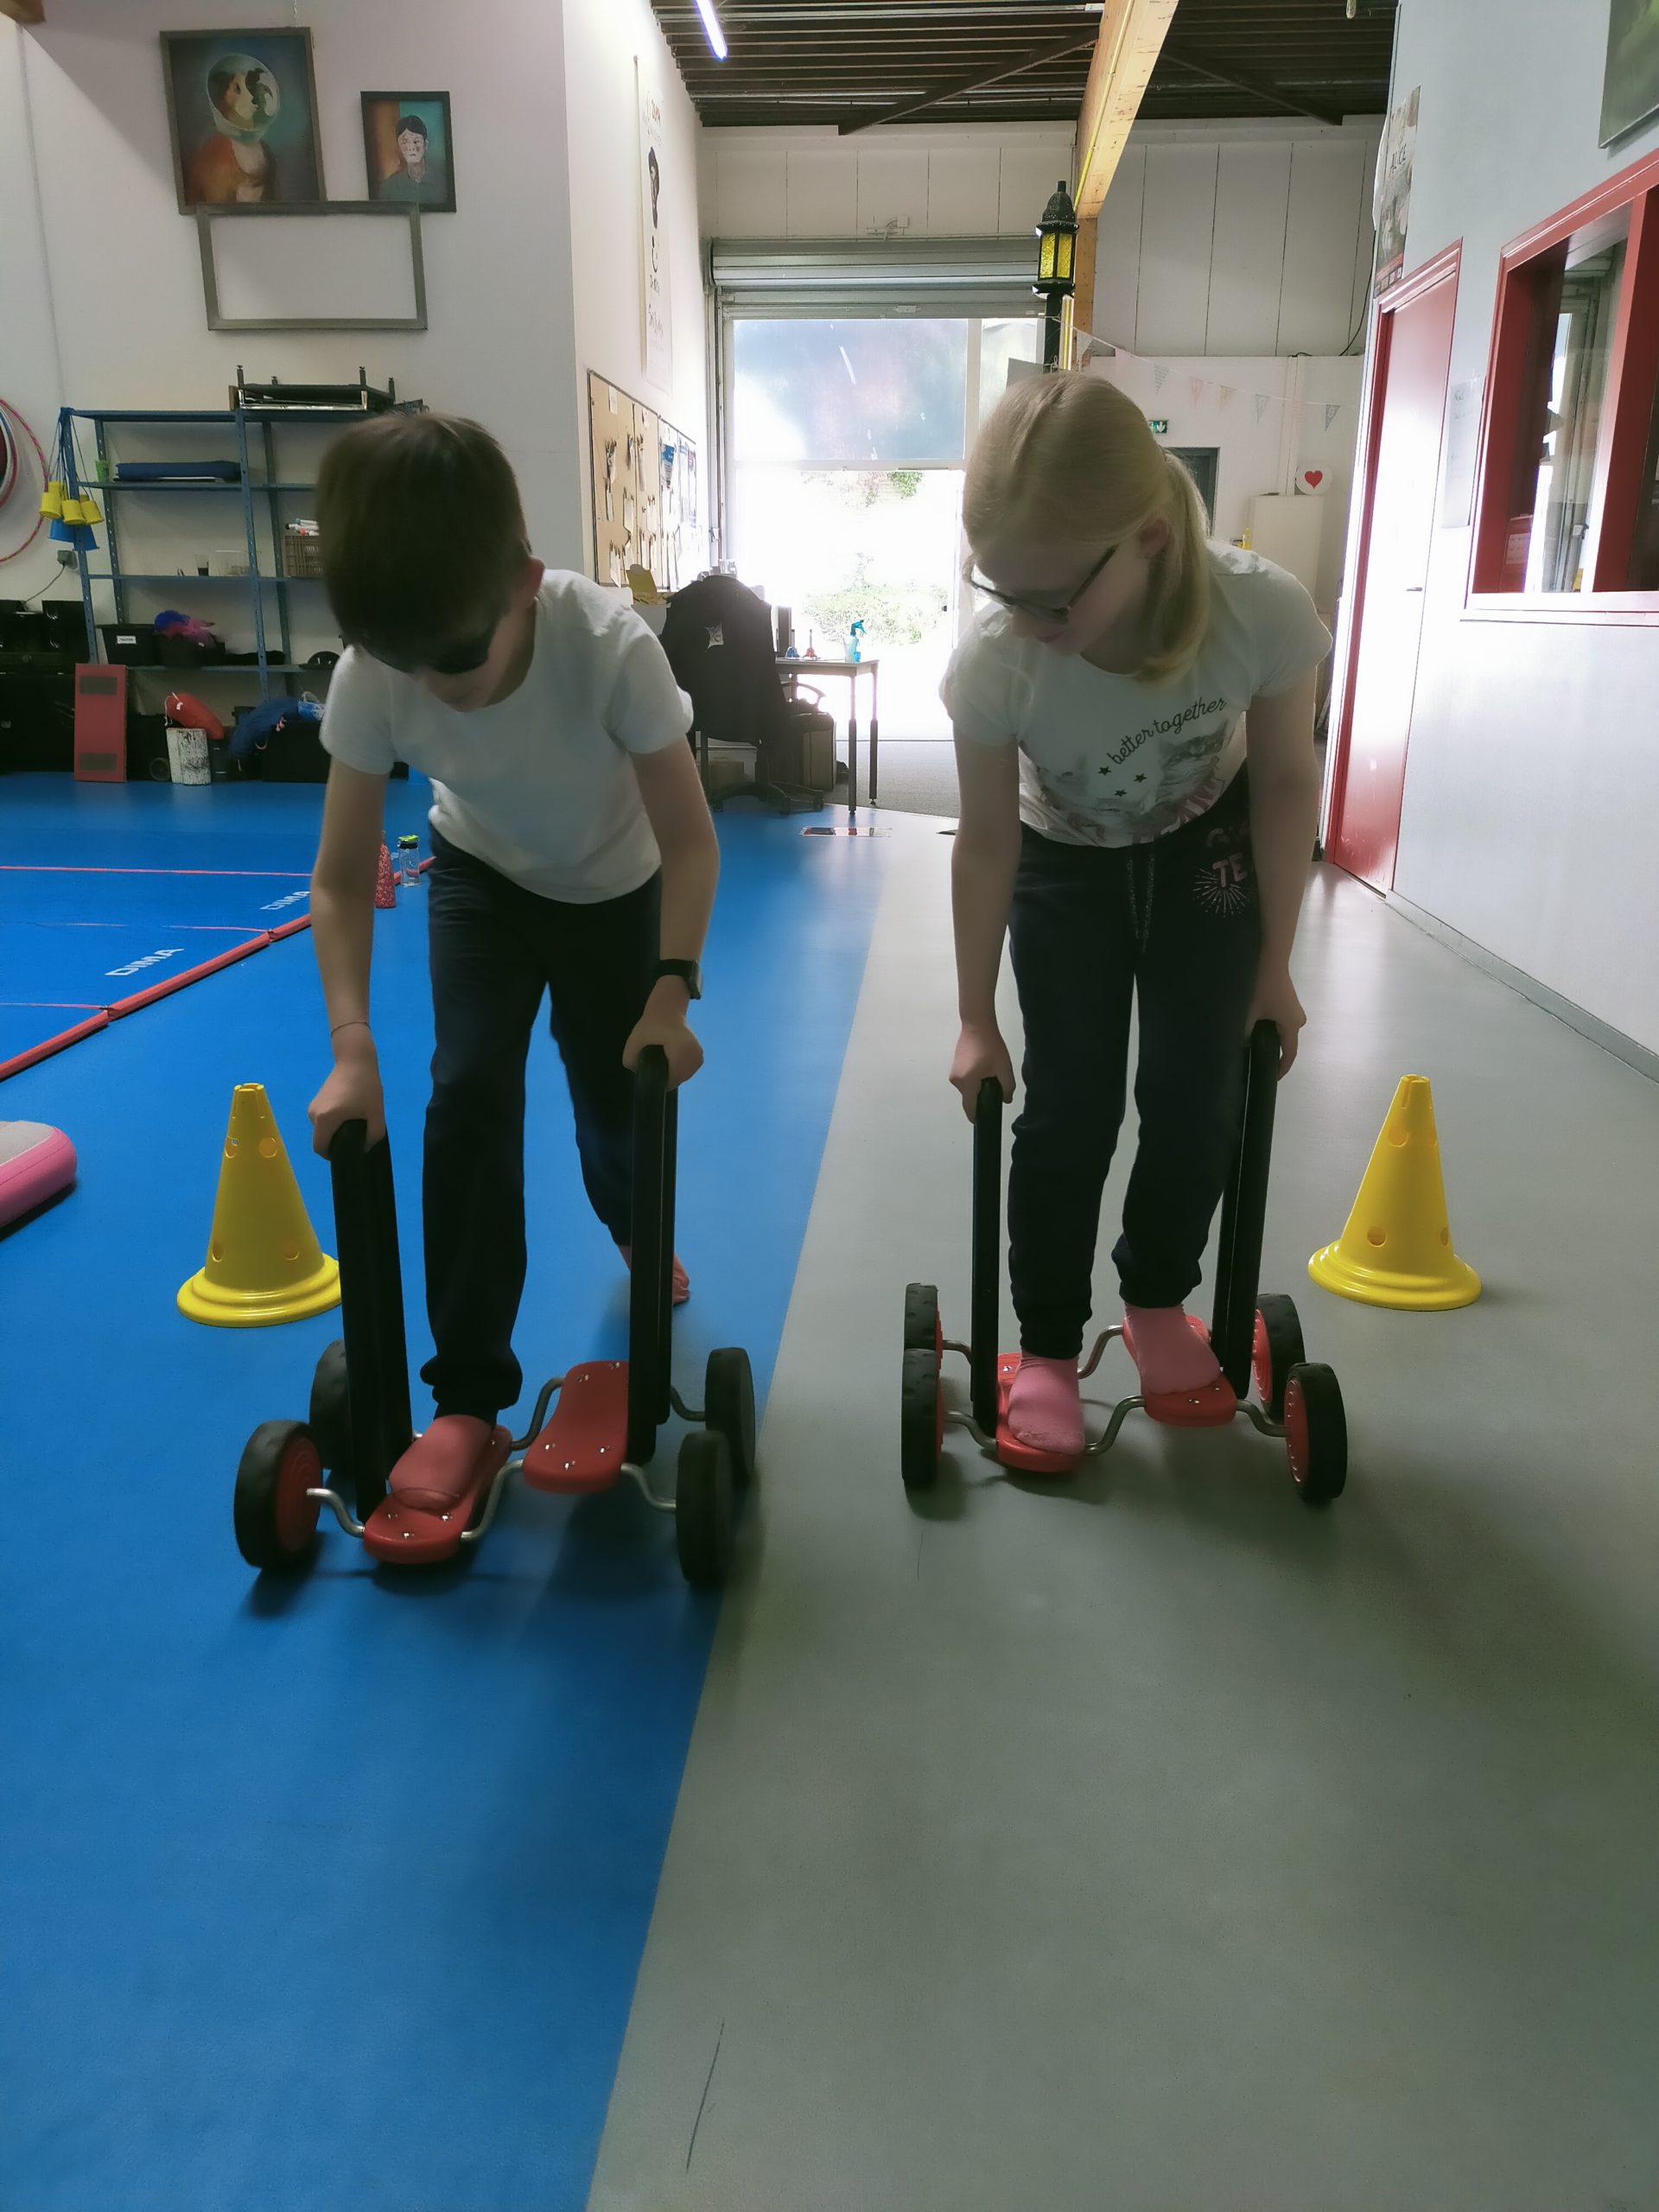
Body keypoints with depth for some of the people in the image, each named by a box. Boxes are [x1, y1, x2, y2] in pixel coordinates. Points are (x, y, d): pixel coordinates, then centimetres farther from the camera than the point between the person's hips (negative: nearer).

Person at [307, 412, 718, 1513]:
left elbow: (689, 838, -27)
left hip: (615, 888, -1)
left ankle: (635, 1233, 42)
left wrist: (672, 993, -36)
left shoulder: (612, 645, -37)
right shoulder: (369, 677, -30)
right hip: (483, 877, 1)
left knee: (619, 1100, 1)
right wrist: (353, 1047, -30)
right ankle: (469, 1400, -6)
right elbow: (342, 879, -21)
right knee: (469, 1095, -16)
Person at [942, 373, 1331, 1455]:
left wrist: (1272, 963, -10)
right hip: (1066, 866, -1)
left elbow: (1285, 782, -17)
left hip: (1206, 850, 1)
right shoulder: (992, 662, -35)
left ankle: (1158, 1306, 26)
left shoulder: (1264, 611, -35)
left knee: (1197, 1098, 1)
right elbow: (988, 844, -20)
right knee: (1069, 1110, -2)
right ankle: (1047, 1348, 15)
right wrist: (978, 1020, -13)